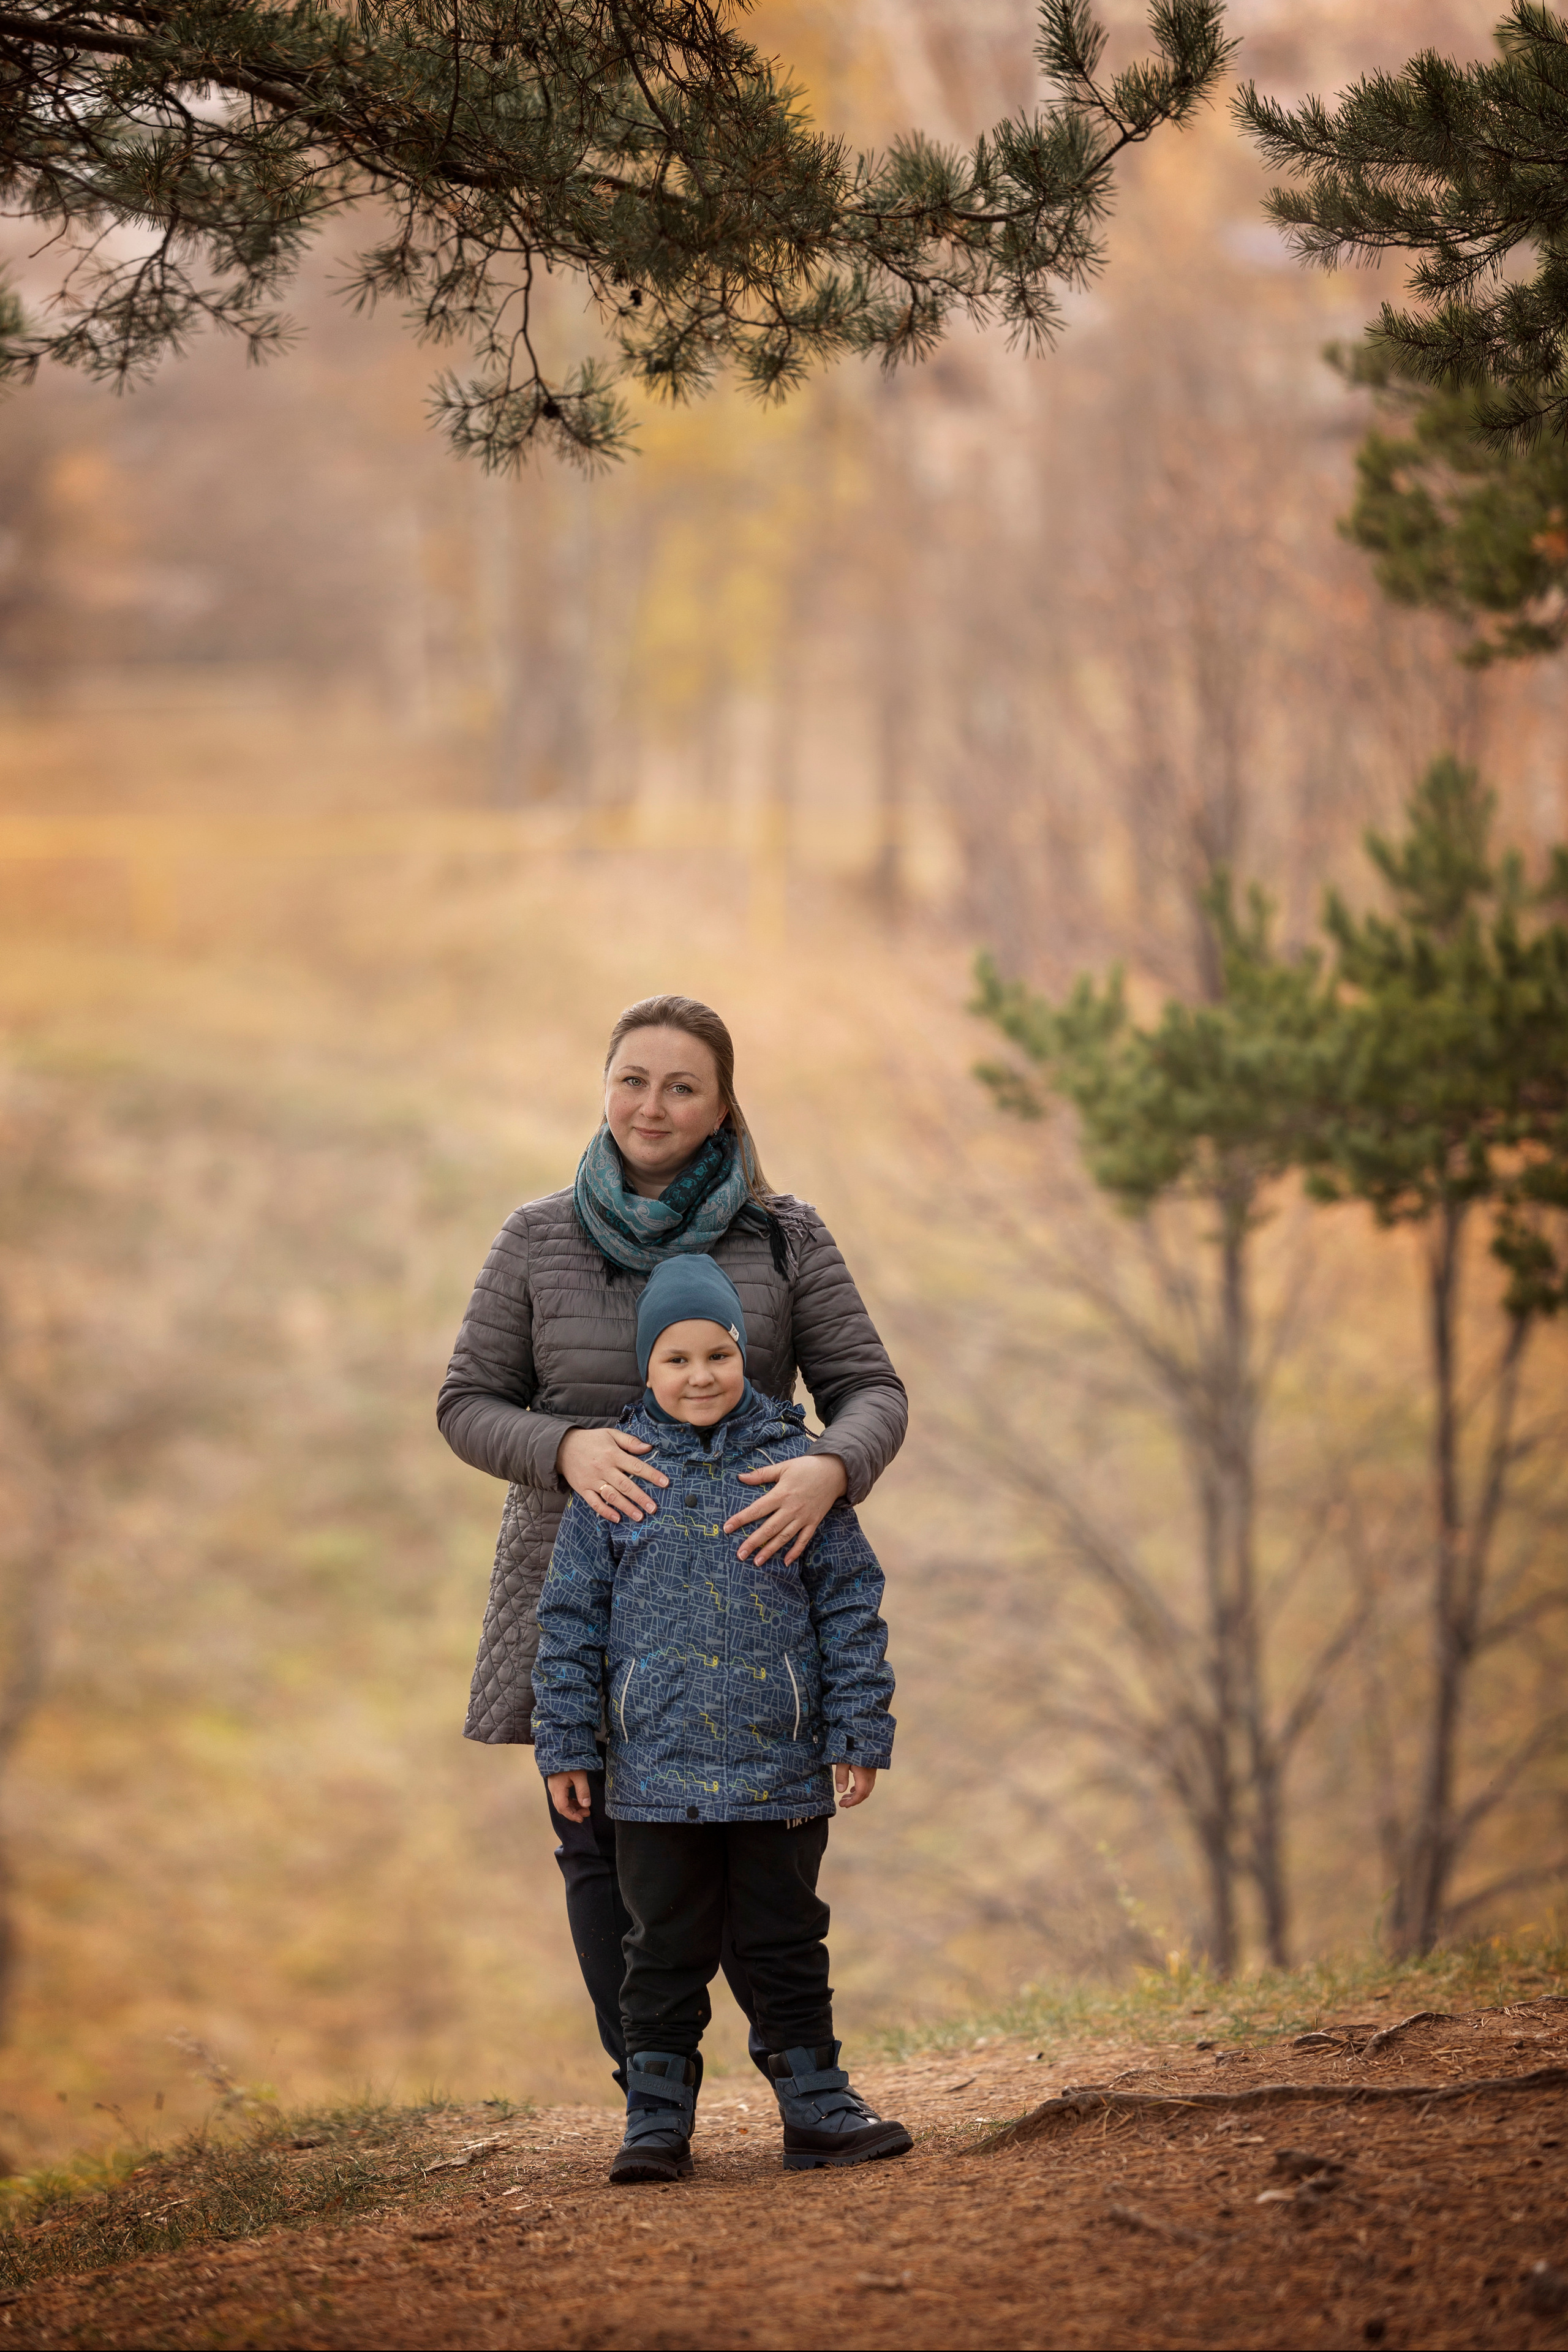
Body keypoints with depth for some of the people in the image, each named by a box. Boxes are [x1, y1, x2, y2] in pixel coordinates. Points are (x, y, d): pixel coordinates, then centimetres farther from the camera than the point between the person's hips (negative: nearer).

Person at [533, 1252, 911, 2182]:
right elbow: (573, 1617, 5)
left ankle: (817, 2106, 16)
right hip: (656, 1770, 0)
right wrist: (567, 1744, 2)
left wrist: (860, 1731, 0)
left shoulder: (795, 1467, 1)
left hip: (781, 1770, 0)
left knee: (788, 1943, 8)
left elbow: (851, 1605, 3)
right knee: (667, 1952, 6)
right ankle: (658, 2119, 13)